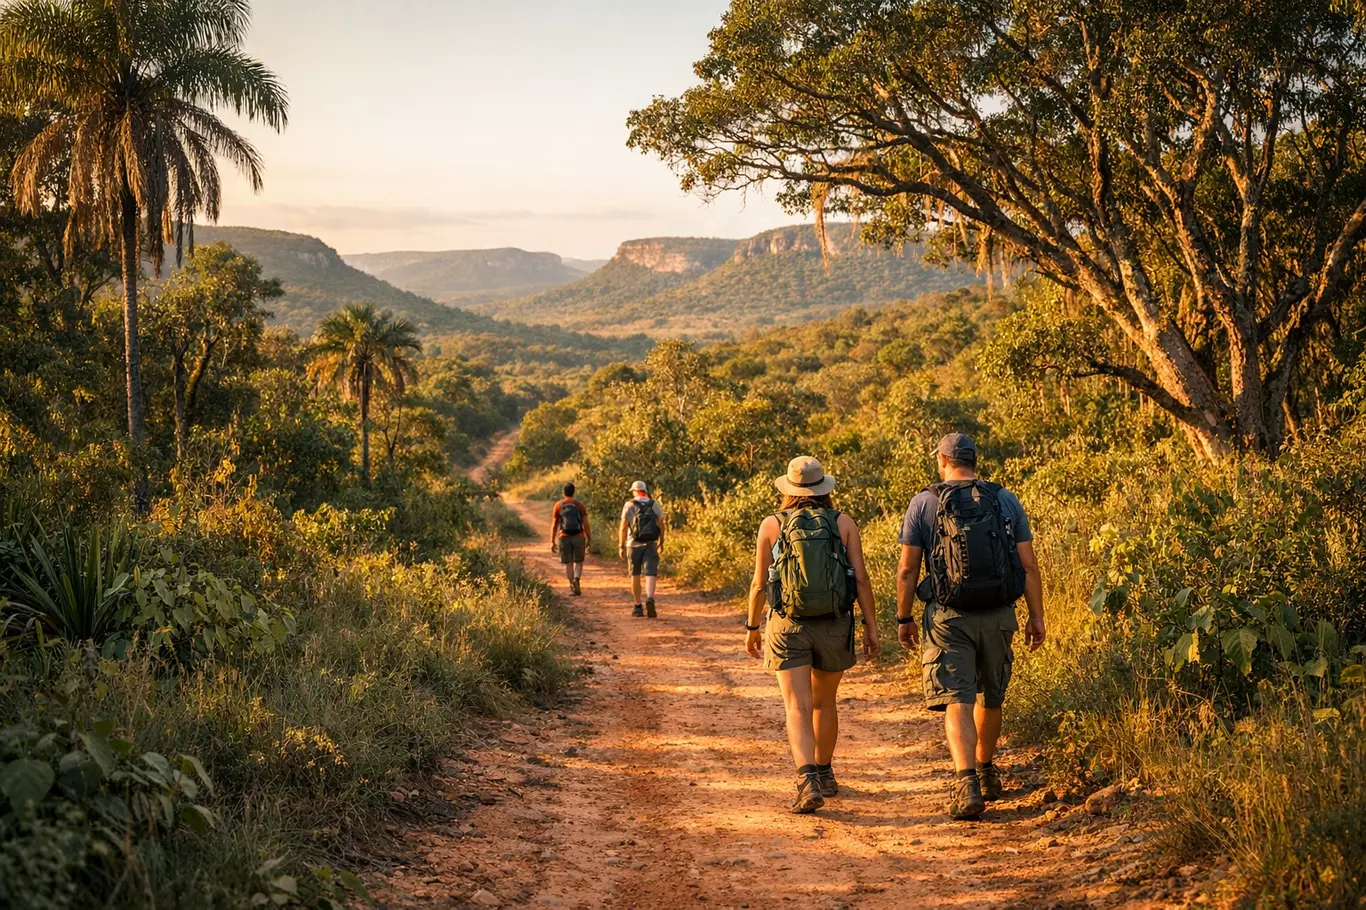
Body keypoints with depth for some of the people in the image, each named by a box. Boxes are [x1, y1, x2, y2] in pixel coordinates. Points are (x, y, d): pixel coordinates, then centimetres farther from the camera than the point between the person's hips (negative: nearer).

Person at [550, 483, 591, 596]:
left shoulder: (558, 506, 0)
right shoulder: (579, 505, -1)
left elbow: (554, 525, -1)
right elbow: (586, 524, -4)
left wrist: (552, 542, 3)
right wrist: (589, 539, 3)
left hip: (564, 538, 0)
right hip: (578, 537, 0)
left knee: (568, 563, 11)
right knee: (578, 562, 11)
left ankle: (573, 587, 8)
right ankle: (576, 579, -17)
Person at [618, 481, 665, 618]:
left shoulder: (629, 506, -3)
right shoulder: (654, 505, 5)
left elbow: (623, 528, -8)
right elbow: (661, 525, 6)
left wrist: (621, 546, -3)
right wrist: (661, 543, 17)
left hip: (634, 545, -1)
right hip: (651, 544, 1)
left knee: (635, 576, 13)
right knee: (650, 575, -7)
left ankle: (638, 607, 17)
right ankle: (650, 599, -32)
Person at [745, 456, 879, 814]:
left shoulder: (772, 525, 0)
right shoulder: (843, 523, 1)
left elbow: (759, 583, 1)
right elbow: (860, 578, -5)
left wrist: (752, 628, 12)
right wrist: (871, 627, 2)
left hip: (787, 627, -2)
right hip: (834, 627, 2)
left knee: (798, 709, -6)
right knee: (824, 703, 21)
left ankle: (809, 782, -24)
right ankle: (824, 775, 35)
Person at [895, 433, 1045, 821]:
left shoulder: (924, 503, -2)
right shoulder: (1006, 501, 4)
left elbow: (907, 570, -3)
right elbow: (1029, 566, 1)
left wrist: (904, 618, 7)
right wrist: (1037, 616, 8)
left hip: (949, 618, -3)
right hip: (999, 616, 3)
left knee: (957, 702, -5)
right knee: (990, 697, 20)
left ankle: (968, 785, -20)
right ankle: (986, 771, 37)